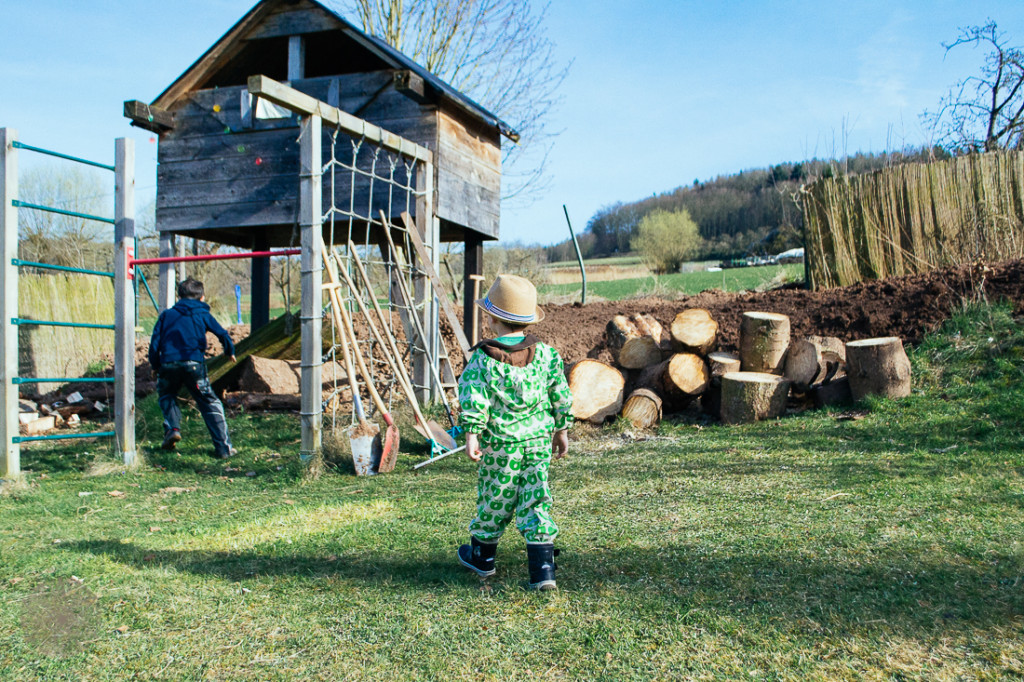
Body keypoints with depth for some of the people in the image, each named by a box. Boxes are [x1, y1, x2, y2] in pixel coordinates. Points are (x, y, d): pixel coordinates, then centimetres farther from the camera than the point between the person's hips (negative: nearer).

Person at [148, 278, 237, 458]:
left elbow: (155, 342, 12)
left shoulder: (167, 314, 19)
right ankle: (223, 448, 3)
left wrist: (154, 365, 21)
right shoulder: (203, 314, 15)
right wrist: (230, 352, 27)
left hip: (168, 363, 1)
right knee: (210, 404, 8)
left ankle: (172, 428, 5)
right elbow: (222, 334, 9)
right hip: (194, 363, -1)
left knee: (166, 396, 30)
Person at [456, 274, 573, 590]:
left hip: (500, 444, -3)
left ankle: (482, 557, 34)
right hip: (539, 440, 3)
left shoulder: (483, 359, -10)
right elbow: (561, 396, 7)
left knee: (494, 499, 13)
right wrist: (561, 430, 17)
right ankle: (543, 569, -1)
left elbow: (474, 399, -17)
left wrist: (471, 435, -15)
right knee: (535, 502, 5)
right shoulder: (545, 354, 1)